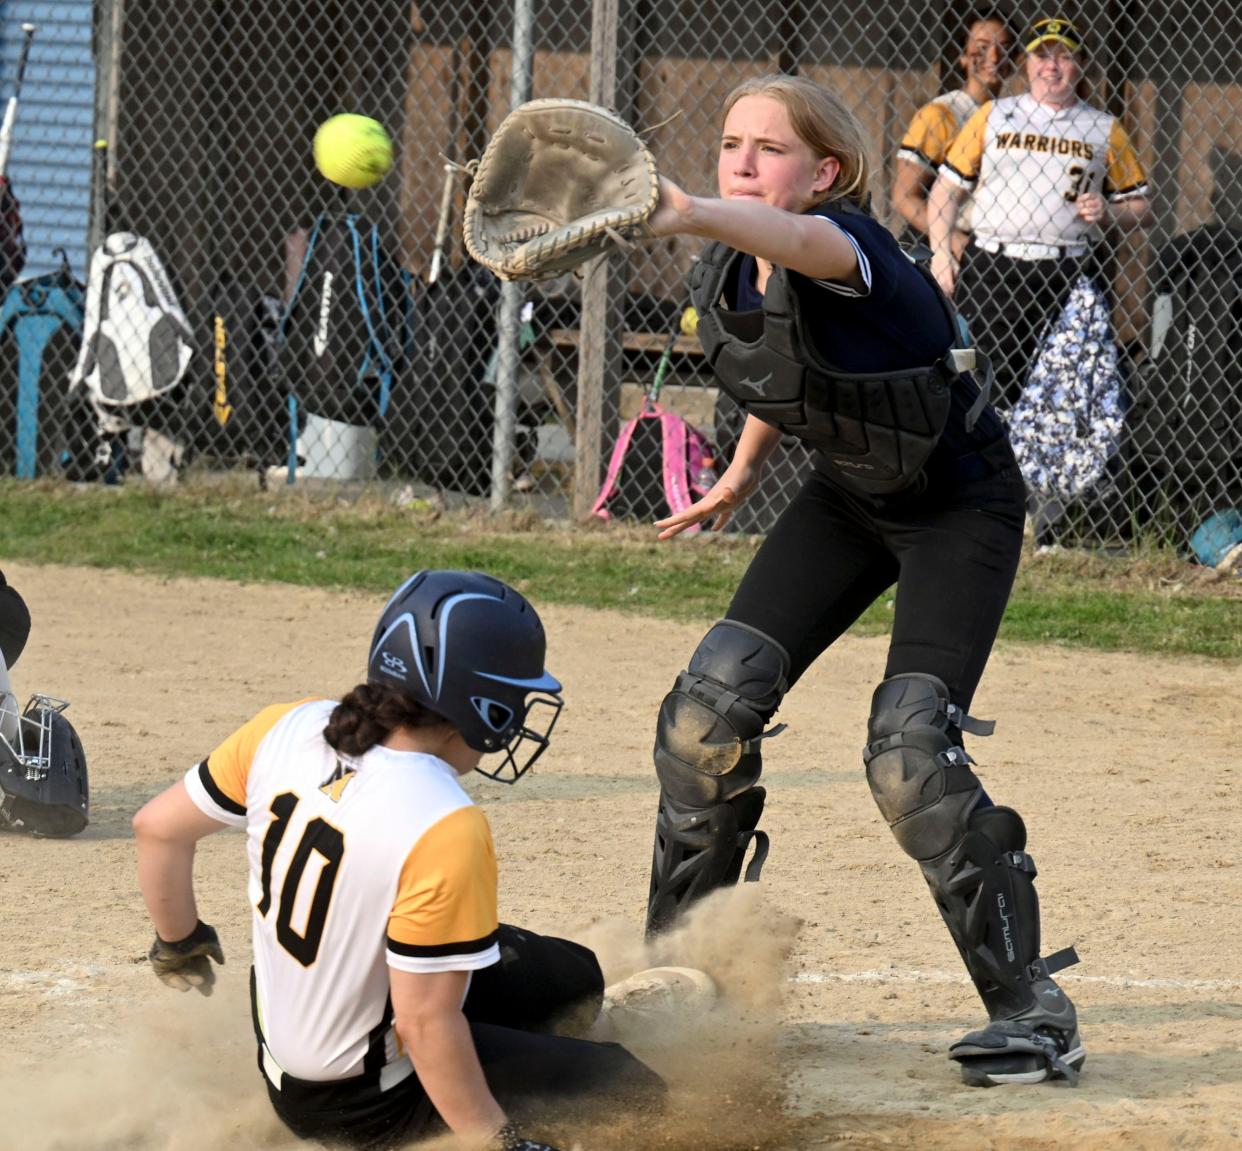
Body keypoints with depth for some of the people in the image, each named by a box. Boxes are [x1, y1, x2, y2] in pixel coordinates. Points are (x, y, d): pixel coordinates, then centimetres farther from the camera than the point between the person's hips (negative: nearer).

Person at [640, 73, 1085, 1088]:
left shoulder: (847, 250, -32)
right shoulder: (725, 277, -7)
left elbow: (792, 241, -58)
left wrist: (686, 214, -77)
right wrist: (744, 474, 16)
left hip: (961, 504, -8)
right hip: (850, 495, 8)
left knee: (911, 752, -21)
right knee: (711, 708, -1)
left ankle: (1034, 1010, -8)